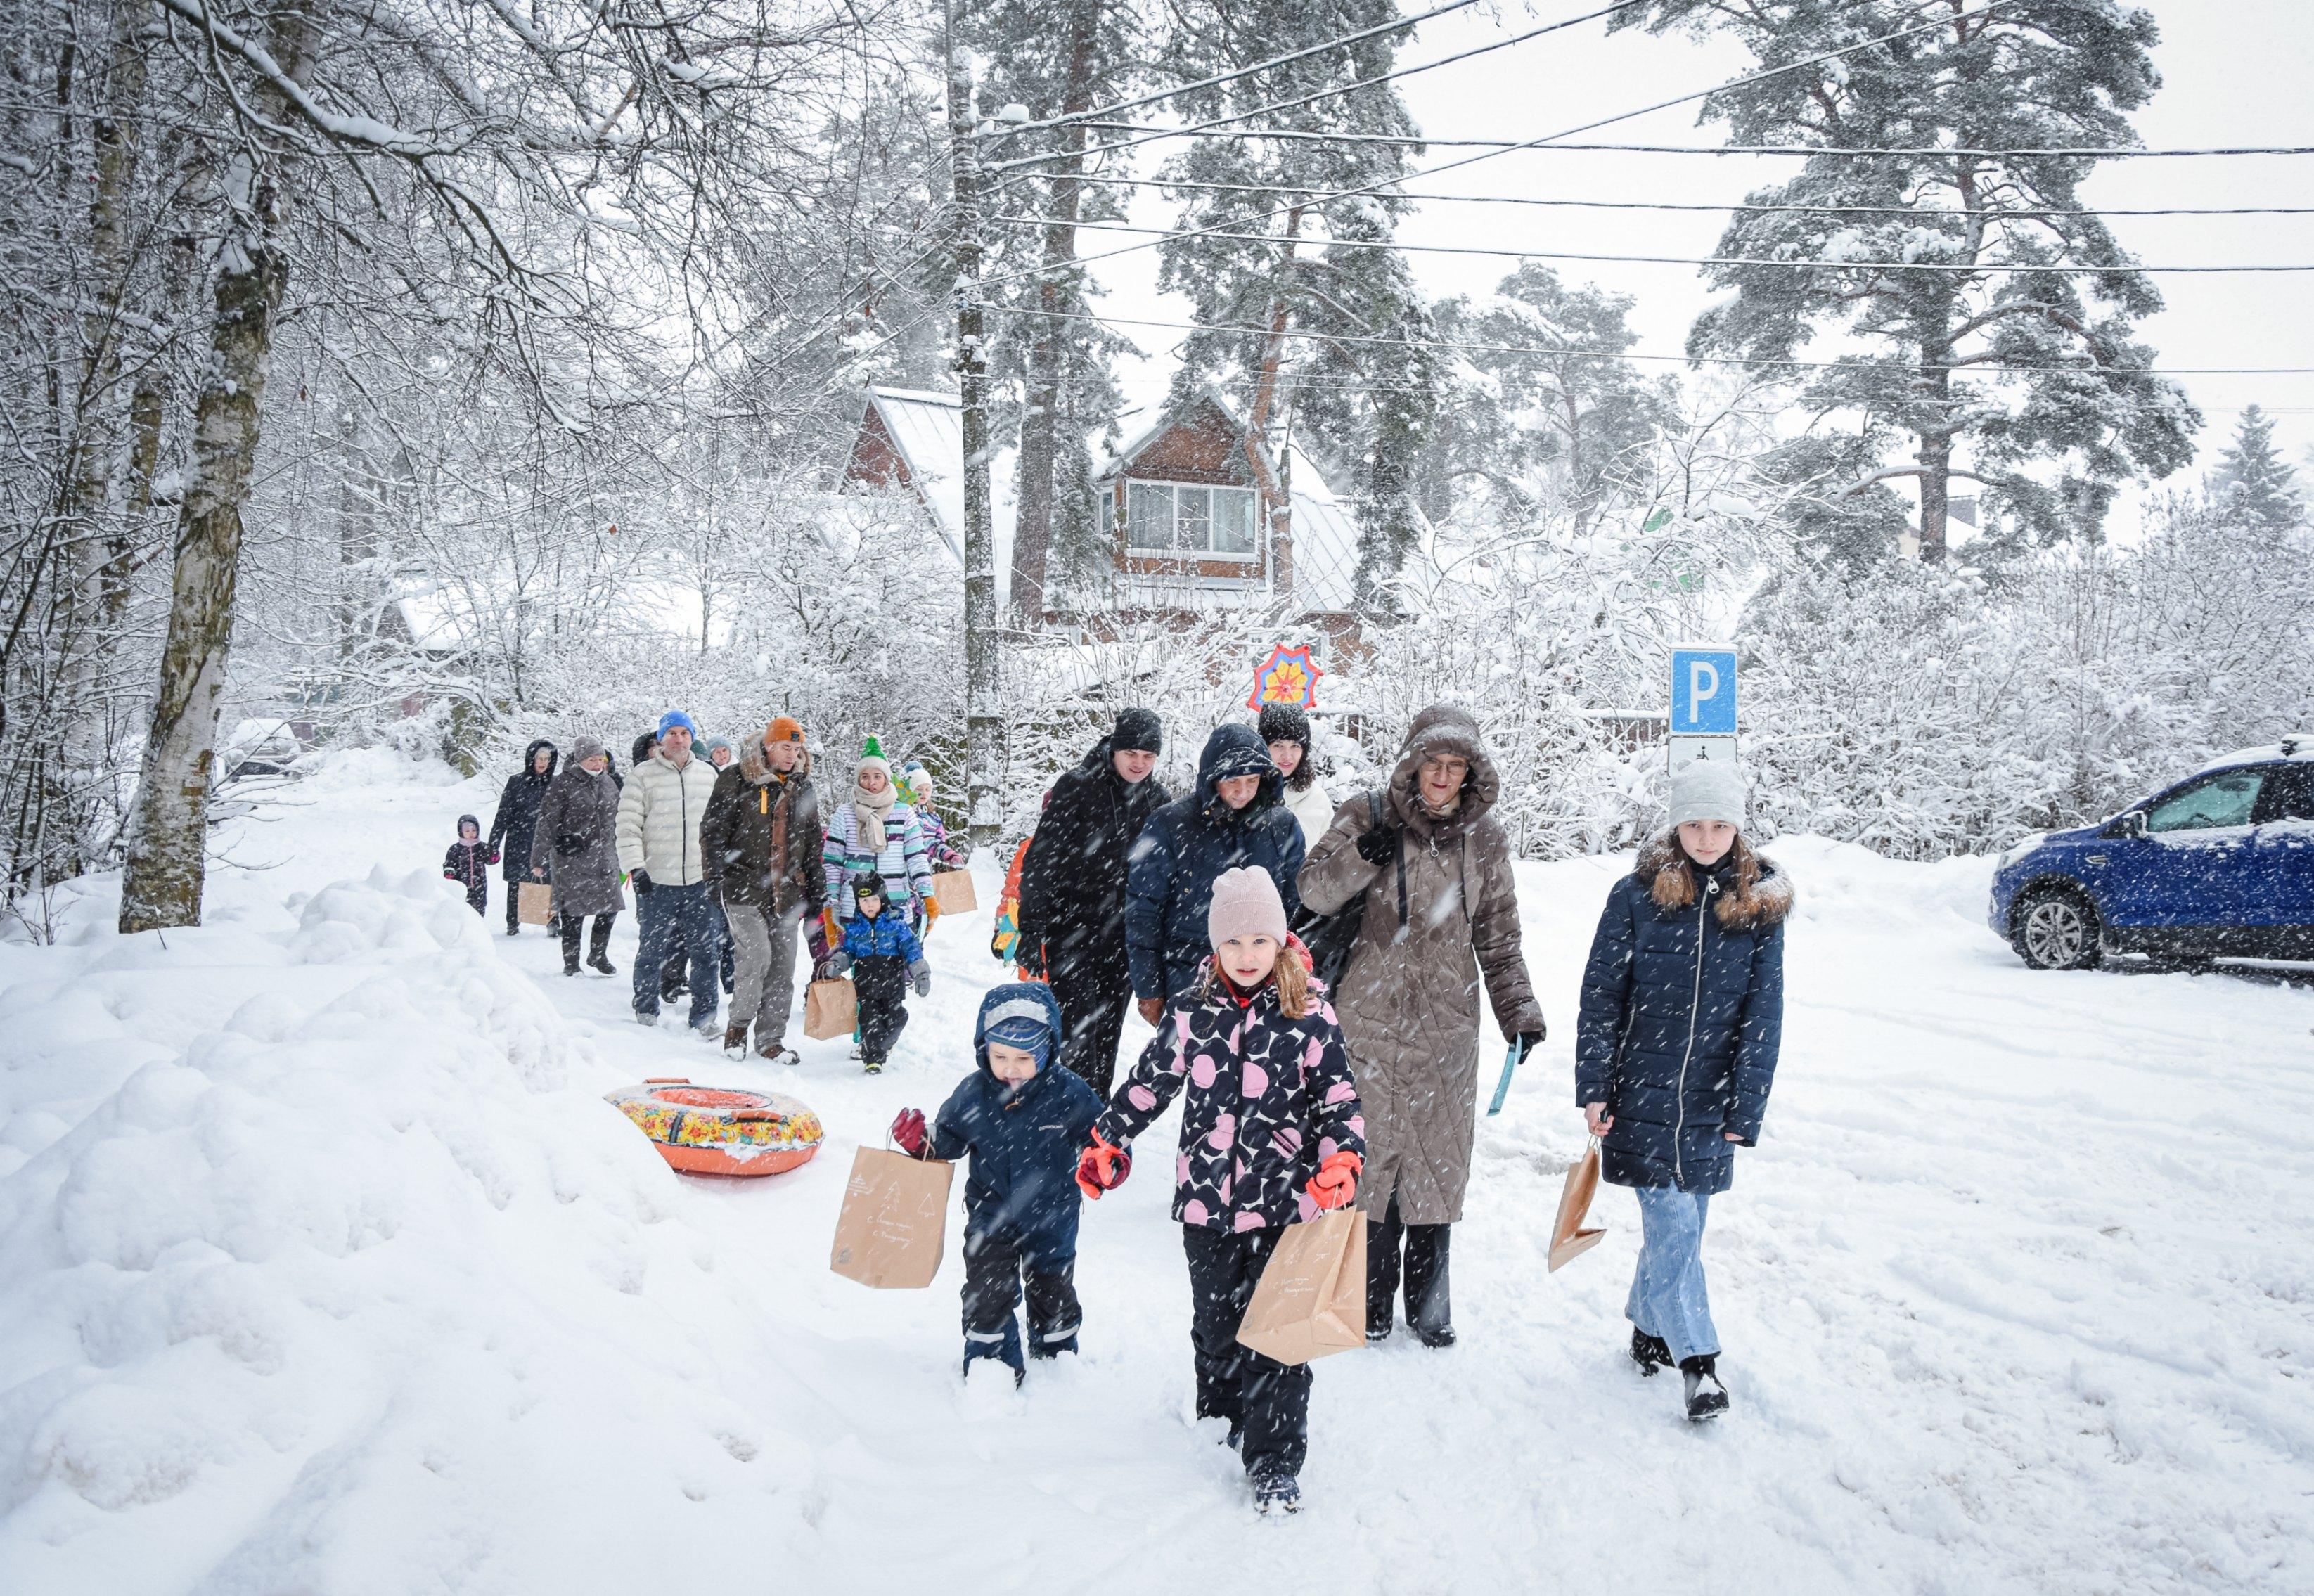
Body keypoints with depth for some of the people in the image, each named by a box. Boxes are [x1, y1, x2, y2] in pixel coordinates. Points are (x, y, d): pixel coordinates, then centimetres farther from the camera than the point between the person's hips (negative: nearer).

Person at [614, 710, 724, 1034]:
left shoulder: (708, 774, 11)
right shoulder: (644, 774, 0)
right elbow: (628, 825, -2)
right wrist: (636, 868, -11)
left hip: (701, 879, 2)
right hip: (657, 880, -2)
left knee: (705, 950, 0)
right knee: (653, 950, 7)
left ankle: (703, 1015, 8)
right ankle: (646, 1009, 24)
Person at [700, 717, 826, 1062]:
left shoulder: (803, 788, 14)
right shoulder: (736, 781, -2)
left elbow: (813, 844, 20)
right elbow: (713, 831, -2)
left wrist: (817, 890, 17)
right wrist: (716, 876, -9)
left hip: (787, 893, 5)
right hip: (745, 888, -5)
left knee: (783, 966, 4)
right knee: (756, 955, -17)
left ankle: (771, 1039, 14)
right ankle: (738, 1024, 5)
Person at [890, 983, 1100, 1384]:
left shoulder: (1069, 1095, -19)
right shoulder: (972, 1094, -12)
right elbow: (949, 1138, 2)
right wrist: (921, 1141, -18)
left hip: (1052, 1218, 0)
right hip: (991, 1215, 1)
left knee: (1053, 1291, 18)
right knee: (987, 1291, 0)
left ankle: (1056, 1357, 42)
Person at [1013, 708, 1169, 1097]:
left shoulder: (1158, 799, 6)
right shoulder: (1076, 787, -8)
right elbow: (1039, 863, -9)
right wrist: (1029, 933, -12)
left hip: (1123, 938, 4)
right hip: (1071, 930, -4)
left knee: (1108, 1031, 12)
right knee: (1078, 1029, -10)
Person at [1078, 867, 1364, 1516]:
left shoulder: (1309, 1013, -6)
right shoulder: (1191, 1010, 0)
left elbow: (1338, 1096, -3)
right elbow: (1150, 1080, 12)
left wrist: (1341, 1157, -18)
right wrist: (1108, 1140, 13)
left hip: (1283, 1201, -3)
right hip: (1206, 1198, 3)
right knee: (1214, 1322, 18)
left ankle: (1274, 1462, 12)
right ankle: (1219, 1418, 41)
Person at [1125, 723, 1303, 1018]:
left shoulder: (1282, 825, 4)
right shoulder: (1169, 825, -6)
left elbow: (1295, 908, 13)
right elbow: (1142, 913, -2)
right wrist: (1149, 991, -3)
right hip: (1186, 982, -2)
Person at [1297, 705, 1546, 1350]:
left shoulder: (1484, 838, 5)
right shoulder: (1369, 816, -3)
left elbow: (1498, 936, 13)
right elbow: (1312, 893, -5)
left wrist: (1519, 1011, 6)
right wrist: (1361, 855, -21)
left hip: (1447, 1026, 2)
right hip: (1372, 1019, -2)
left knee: (1439, 1159, 8)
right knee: (1374, 1152, 2)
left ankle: (1429, 1305, 23)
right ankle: (1372, 1298, 20)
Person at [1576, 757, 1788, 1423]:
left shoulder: (1760, 905, 2)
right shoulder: (1636, 895, -5)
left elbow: (1764, 1015, 3)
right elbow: (1601, 998, -2)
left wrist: (1747, 1108, 0)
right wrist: (1594, 1090, -5)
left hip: (1710, 1098, 3)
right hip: (1642, 1092, -3)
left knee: (1680, 1222, 11)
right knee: (1673, 1223, -6)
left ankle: (1650, 1327, 32)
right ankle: (1697, 1361, 4)